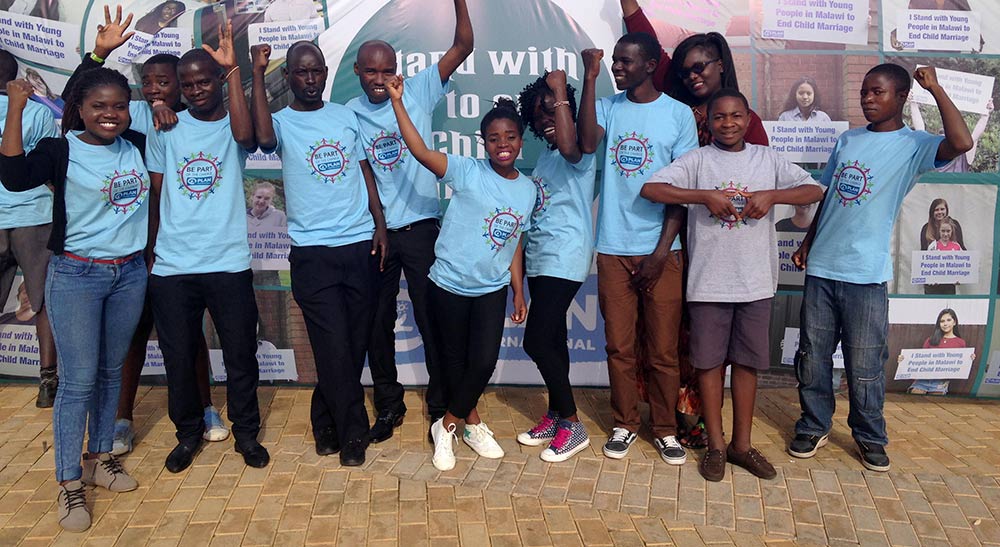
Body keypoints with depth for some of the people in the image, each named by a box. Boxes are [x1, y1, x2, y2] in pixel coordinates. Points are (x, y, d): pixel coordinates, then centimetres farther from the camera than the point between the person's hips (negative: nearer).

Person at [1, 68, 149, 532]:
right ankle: (69, 484, 10)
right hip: (76, 276, -5)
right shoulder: (60, 151, -9)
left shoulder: (136, 148, 5)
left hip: (130, 273, 5)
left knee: (111, 371, 14)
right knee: (78, 380, -2)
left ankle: (99, 458, 30)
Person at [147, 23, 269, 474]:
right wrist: (149, 251, 6)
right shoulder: (165, 130, 6)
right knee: (178, 357, 11)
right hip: (172, 267, 2)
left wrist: (234, 71, -23)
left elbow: (245, 135, -25)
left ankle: (246, 432, 26)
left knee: (240, 355, 7)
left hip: (229, 264, -2)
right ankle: (188, 432, 31)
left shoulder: (234, 125, 1)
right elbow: (155, 194, 10)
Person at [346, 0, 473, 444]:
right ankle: (388, 405, 28)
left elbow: (463, 47, -4)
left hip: (420, 228, -2)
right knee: (377, 324, 10)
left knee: (432, 320, 5)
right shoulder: (348, 114, 4)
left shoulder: (418, 92, 1)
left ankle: (441, 404, 21)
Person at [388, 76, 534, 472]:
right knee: (454, 360, 8)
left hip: (492, 290, 3)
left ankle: (447, 425, 20)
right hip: (449, 285, -3)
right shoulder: (467, 172, -11)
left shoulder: (527, 189, 4)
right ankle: (472, 423, 31)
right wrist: (397, 102, -31)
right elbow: (420, 150, -24)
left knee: (484, 362, -2)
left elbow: (515, 244, 11)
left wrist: (519, 292, 11)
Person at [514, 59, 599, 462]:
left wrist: (560, 94, -29)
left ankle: (572, 425, 1)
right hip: (539, 259, 9)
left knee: (537, 342, -12)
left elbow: (570, 146, -36)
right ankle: (556, 416, 26)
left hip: (564, 260, -9)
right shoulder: (545, 157, 17)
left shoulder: (579, 152, -9)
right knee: (551, 340, 14)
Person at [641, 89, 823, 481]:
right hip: (708, 282, -2)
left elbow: (815, 190, 3)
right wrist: (706, 195, -19)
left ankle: (742, 443, 24)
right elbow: (650, 189, -13)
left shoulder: (767, 159, 6)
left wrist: (772, 195, -14)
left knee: (747, 362, 11)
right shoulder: (698, 160, -2)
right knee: (709, 362, 6)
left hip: (756, 282, 2)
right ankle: (716, 445, 21)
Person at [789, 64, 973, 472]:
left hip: (866, 274, -4)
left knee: (864, 364, 5)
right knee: (812, 356, 10)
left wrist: (935, 89, -16)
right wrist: (807, 243, 17)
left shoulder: (914, 145, -4)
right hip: (821, 268, 4)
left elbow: (961, 142, -25)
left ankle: (870, 435, 24)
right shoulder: (847, 141, 10)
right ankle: (814, 426, 26)